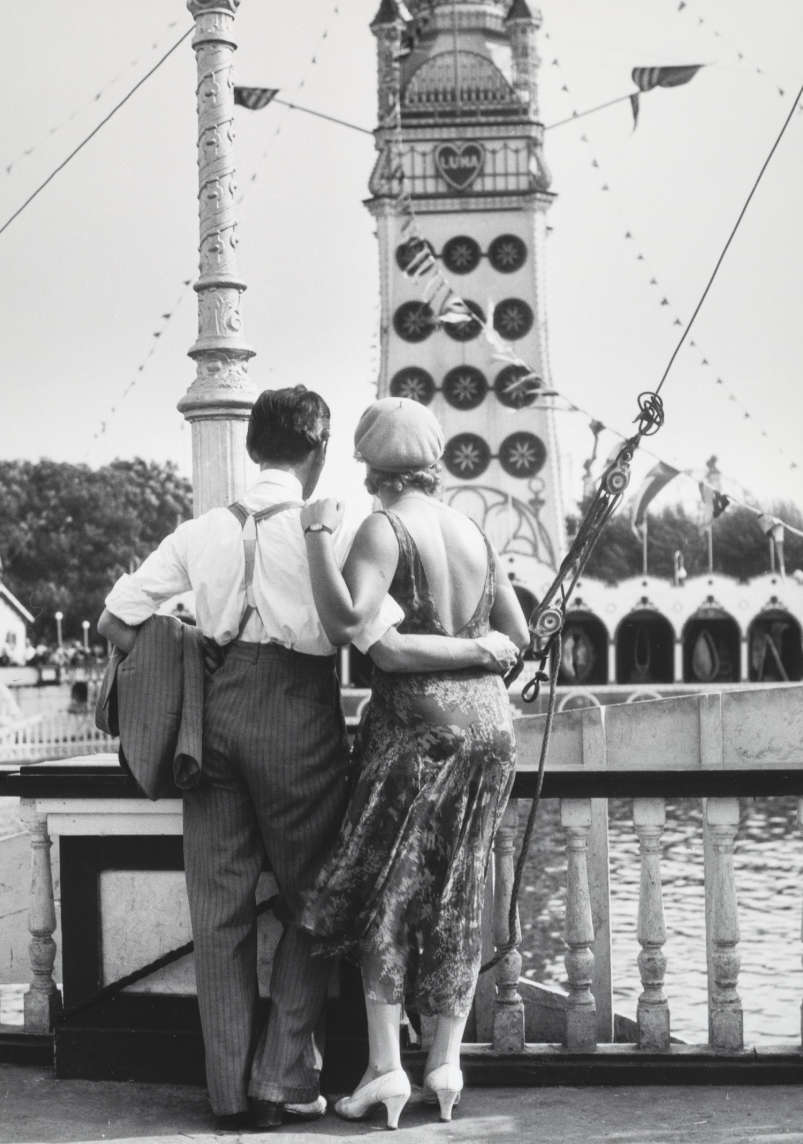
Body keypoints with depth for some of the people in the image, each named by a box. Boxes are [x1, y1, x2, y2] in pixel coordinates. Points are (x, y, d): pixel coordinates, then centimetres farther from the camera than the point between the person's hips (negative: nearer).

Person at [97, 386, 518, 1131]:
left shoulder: (203, 531, 8)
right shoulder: (328, 530, -6)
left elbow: (116, 623, 6)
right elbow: (387, 647, -12)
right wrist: (479, 649, 0)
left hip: (214, 706, 4)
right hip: (296, 709, -4)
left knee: (219, 902, 10)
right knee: (310, 898, 11)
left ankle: (231, 1090, 16)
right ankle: (284, 1079, 9)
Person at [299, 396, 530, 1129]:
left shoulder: (384, 530, -10)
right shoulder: (474, 533, 9)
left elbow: (344, 622, -24)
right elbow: (518, 636, 13)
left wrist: (319, 534, -15)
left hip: (417, 720, -6)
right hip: (489, 719, 6)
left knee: (384, 891, 4)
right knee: (457, 897, 12)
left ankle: (385, 1067, 0)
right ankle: (446, 1062, 14)